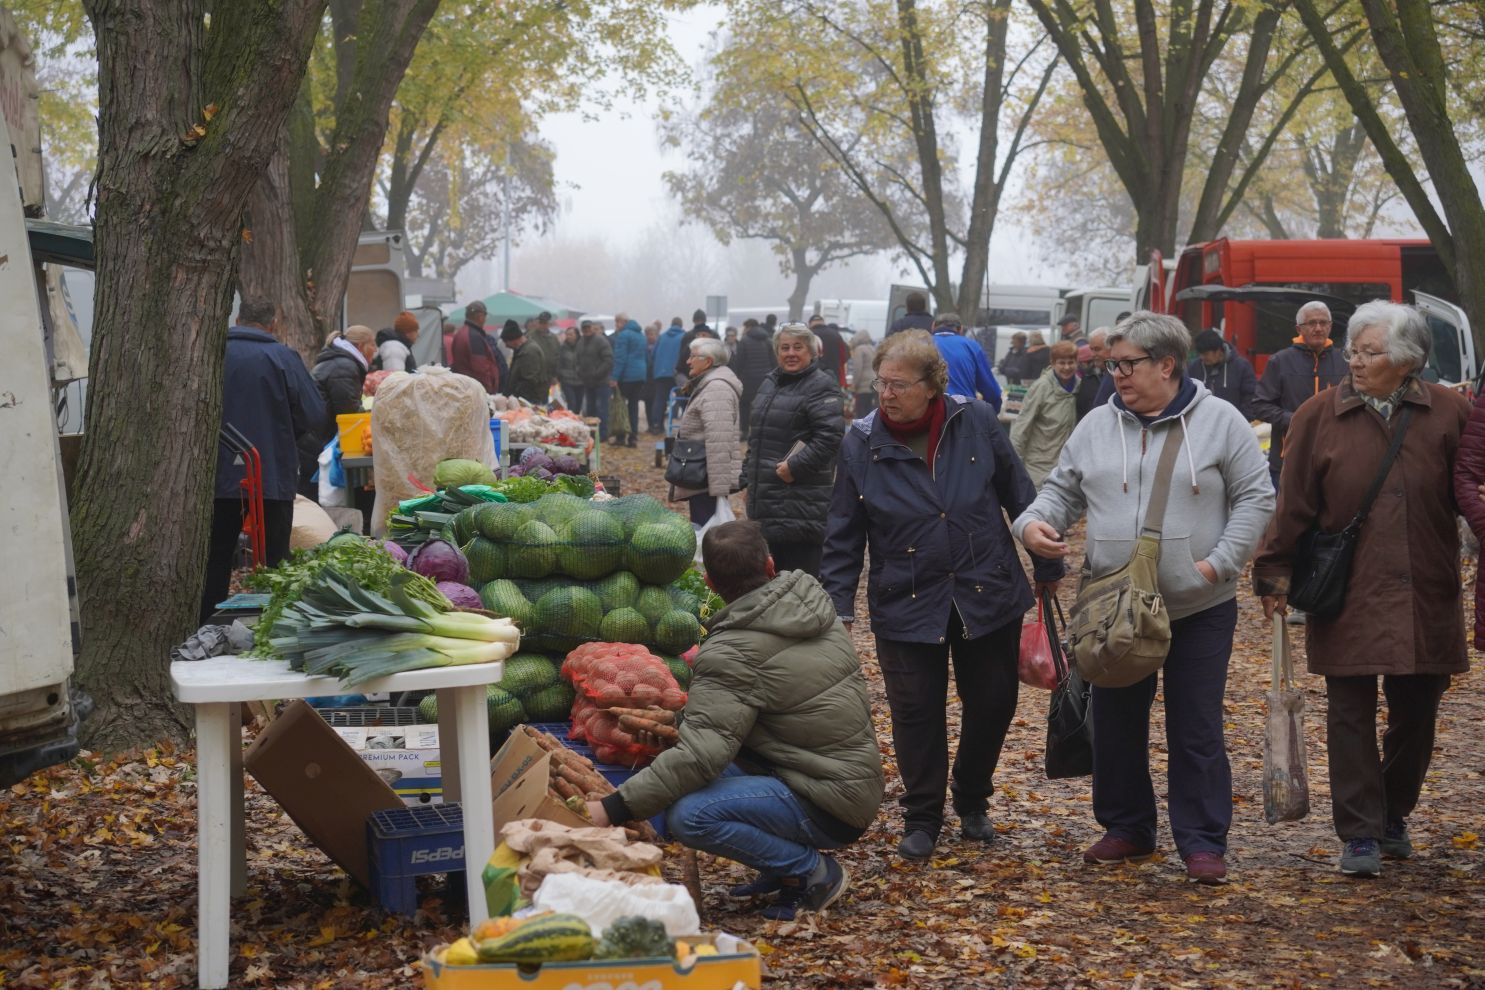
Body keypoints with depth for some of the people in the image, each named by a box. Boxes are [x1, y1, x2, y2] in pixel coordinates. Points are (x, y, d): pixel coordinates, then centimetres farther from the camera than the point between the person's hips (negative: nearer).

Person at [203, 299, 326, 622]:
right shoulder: (282, 358, -8)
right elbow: (315, 417, -10)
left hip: (219, 478, 2)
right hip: (273, 479, -2)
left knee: (216, 563, 11)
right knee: (273, 565, 6)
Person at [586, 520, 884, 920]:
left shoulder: (732, 654, -20)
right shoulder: (815, 603, 6)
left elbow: (700, 754, -28)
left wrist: (614, 808, -25)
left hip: (827, 808, -9)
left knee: (688, 815, -25)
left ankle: (813, 871, -8)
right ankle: (786, 863, 15)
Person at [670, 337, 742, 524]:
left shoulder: (716, 389, -17)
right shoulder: (708, 384, 19)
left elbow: (719, 443, -24)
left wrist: (719, 488, -28)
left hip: (708, 482, -11)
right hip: (702, 480, 11)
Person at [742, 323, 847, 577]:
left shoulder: (820, 386, -9)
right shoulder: (770, 383, 18)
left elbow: (830, 436, -20)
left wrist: (795, 466, -20)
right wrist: (748, 477, 18)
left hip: (802, 505, -8)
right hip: (766, 497, 8)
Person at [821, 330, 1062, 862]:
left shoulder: (976, 422, -7)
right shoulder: (861, 444, -7)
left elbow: (1019, 496, 3)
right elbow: (843, 536, 0)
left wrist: (1048, 568, 8)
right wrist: (838, 607, -5)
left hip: (988, 596, 1)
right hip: (905, 605, -1)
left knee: (993, 704, 10)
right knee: (916, 712, 3)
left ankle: (972, 803, 34)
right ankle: (922, 818, 22)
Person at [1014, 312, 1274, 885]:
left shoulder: (1220, 422, -4)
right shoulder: (1097, 426, 6)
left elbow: (1255, 498, -3)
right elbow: (1062, 491, 12)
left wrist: (1219, 562, -11)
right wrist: (1034, 523, -9)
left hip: (1199, 608, -4)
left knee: (1196, 730, 2)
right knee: (1116, 724, 11)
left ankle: (1203, 843, 11)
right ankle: (1127, 828, 26)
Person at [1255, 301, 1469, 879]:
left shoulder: (1449, 413, 2)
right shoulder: (1319, 416, -1)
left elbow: (1471, 493, 3)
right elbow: (1293, 502, 0)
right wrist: (1275, 573, -3)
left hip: (1424, 597, 2)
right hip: (1347, 597, -1)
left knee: (1415, 714, 11)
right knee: (1351, 716, 0)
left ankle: (1394, 817, 31)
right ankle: (1360, 835, 6)